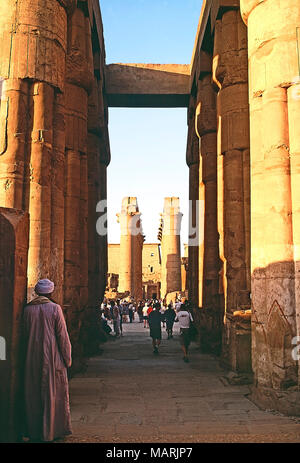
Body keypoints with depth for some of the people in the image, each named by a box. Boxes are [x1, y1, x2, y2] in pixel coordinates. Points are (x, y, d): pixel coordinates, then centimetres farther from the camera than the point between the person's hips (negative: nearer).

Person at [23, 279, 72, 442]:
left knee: (33, 393, 12)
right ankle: (53, 430, 12)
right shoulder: (55, 309, -9)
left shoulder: (27, 309, 0)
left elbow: (24, 335, 5)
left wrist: (27, 355, 15)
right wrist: (67, 358, -1)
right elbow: (62, 335, -9)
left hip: (32, 359, 3)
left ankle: (34, 431, 19)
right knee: (54, 392, 7)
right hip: (52, 357, -3)